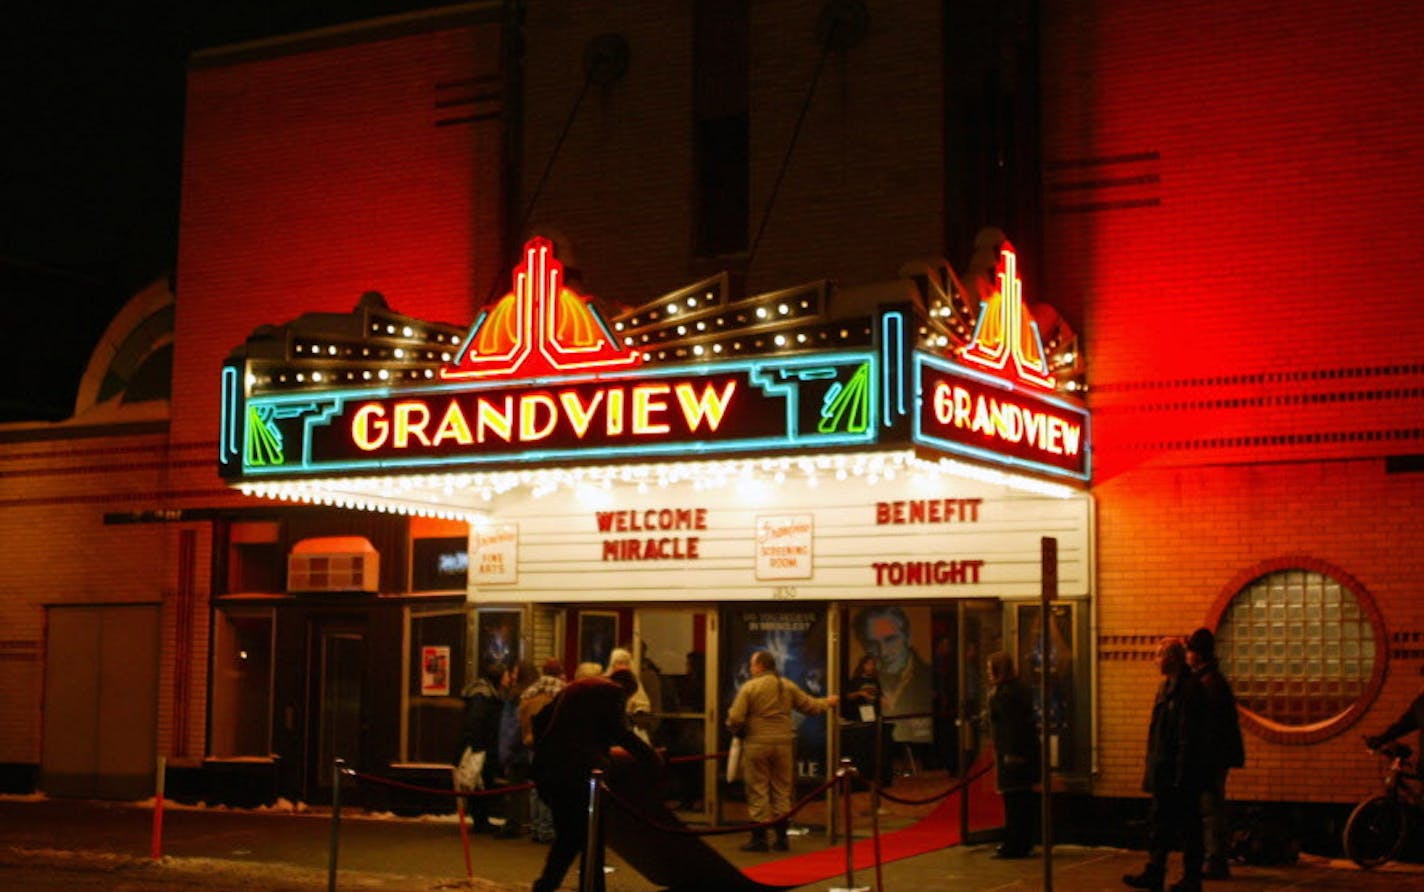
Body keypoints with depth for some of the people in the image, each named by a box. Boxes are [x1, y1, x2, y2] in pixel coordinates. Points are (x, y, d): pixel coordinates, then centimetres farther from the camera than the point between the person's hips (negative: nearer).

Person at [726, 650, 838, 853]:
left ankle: (759, 838, 2)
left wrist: (734, 729, 10)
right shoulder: (788, 686, 5)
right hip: (783, 744, 4)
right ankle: (781, 838, 14)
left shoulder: (749, 687, -8)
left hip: (756, 745, -4)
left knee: (758, 792, 2)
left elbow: (735, 719, -13)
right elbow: (810, 706, 13)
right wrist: (828, 702, 33)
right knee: (782, 791, 11)